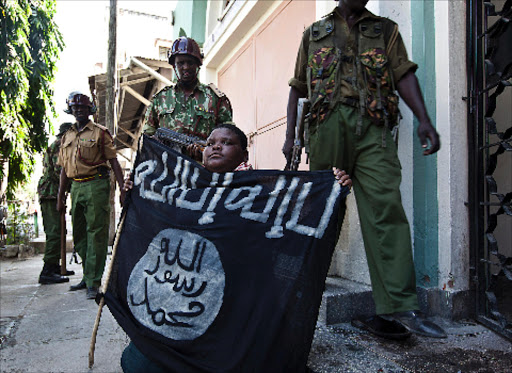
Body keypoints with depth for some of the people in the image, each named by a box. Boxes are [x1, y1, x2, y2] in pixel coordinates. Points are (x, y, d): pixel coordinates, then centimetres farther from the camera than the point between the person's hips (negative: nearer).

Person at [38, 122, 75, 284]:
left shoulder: (55, 145, 26)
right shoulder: (60, 144, -7)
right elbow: (59, 170, -18)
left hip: (47, 193, 11)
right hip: (52, 193, -11)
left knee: (56, 231, 14)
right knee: (55, 232, -13)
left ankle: (55, 267, 21)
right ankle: (47, 272, -14)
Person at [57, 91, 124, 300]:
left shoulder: (100, 132, 3)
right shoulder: (67, 137, 19)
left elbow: (113, 161, -2)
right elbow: (64, 169, 19)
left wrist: (123, 188, -11)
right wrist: (60, 197, 14)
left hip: (96, 185, -6)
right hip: (76, 187, 7)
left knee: (96, 233, -7)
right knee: (79, 235, 11)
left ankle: (93, 282, -5)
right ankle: (88, 276, 24)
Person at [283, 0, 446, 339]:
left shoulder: (386, 30, 24)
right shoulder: (314, 33, 25)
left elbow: (404, 75, 10)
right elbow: (298, 88, 22)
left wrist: (424, 119, -7)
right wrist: (290, 136, 12)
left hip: (372, 127, 0)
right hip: (327, 124, 0)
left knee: (386, 208, -13)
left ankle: (399, 307, -14)